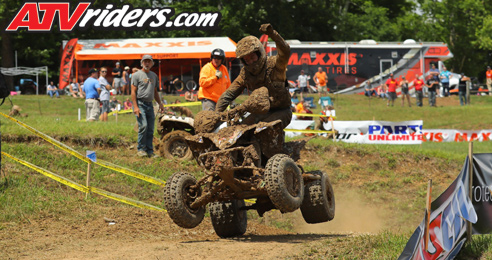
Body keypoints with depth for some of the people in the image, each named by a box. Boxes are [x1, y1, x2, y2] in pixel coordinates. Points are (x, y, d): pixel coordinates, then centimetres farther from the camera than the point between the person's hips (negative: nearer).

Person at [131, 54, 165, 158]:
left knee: (150, 129, 3)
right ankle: (141, 149, -8)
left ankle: (149, 151, 7)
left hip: (150, 104, 6)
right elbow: (133, 92, -6)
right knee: (143, 126, -16)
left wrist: (160, 103, 16)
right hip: (140, 103, -6)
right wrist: (135, 107, -14)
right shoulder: (137, 75, -1)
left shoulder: (154, 75, 18)